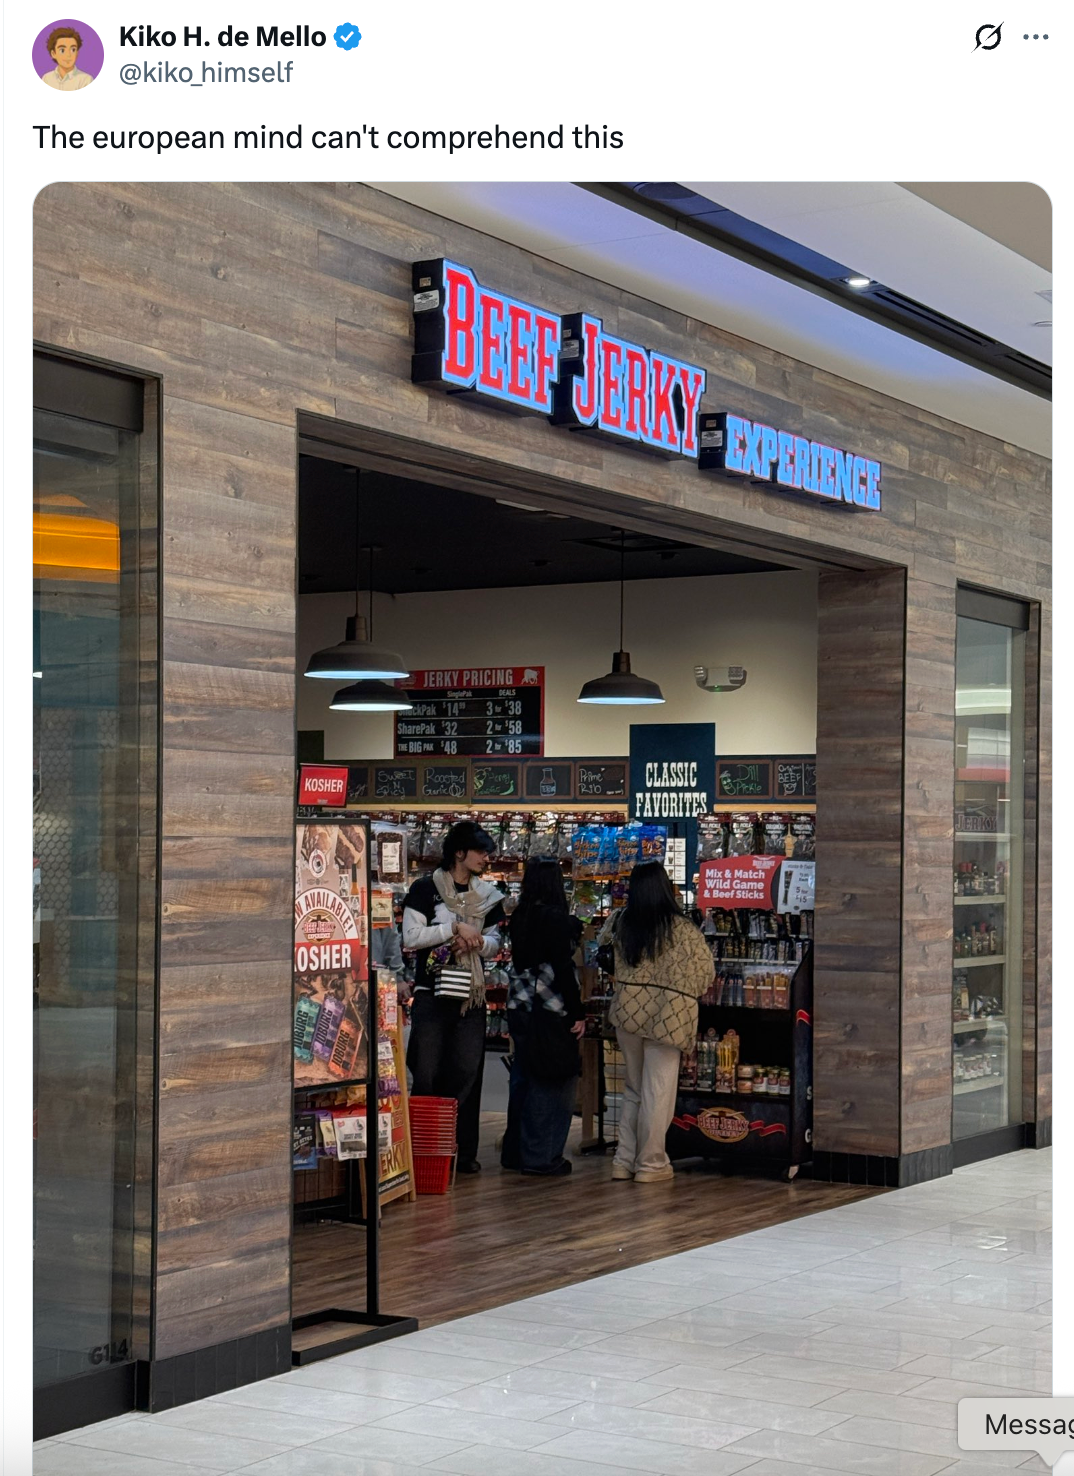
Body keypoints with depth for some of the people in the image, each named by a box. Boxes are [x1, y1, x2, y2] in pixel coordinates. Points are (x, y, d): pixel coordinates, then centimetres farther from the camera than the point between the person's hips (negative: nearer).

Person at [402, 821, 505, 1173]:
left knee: (467, 1073, 2)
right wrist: (455, 927, -14)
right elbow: (411, 937, -9)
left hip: (472, 996, 4)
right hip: (432, 994, -4)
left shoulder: (486, 895, 12)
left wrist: (476, 940, -6)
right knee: (427, 1074, -3)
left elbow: (494, 943, 16)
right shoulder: (426, 889, -2)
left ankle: (465, 1151, 7)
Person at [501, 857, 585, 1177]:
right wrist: (578, 1013, -11)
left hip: (520, 1007, 7)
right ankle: (540, 1156, 1)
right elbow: (563, 969, -16)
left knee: (522, 1079, 15)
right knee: (552, 1083, 0)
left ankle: (514, 1151, 22)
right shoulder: (556, 919, -14)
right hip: (551, 1010, -7)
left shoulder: (519, 917, 6)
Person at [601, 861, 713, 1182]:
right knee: (658, 1091, 4)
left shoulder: (620, 923, 0)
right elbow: (704, 973, -6)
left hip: (627, 1011, 4)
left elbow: (603, 936, 23)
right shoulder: (681, 929, -11)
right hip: (667, 1016, -4)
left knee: (633, 1089, 16)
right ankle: (650, 1164, 10)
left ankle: (625, 1159, 20)